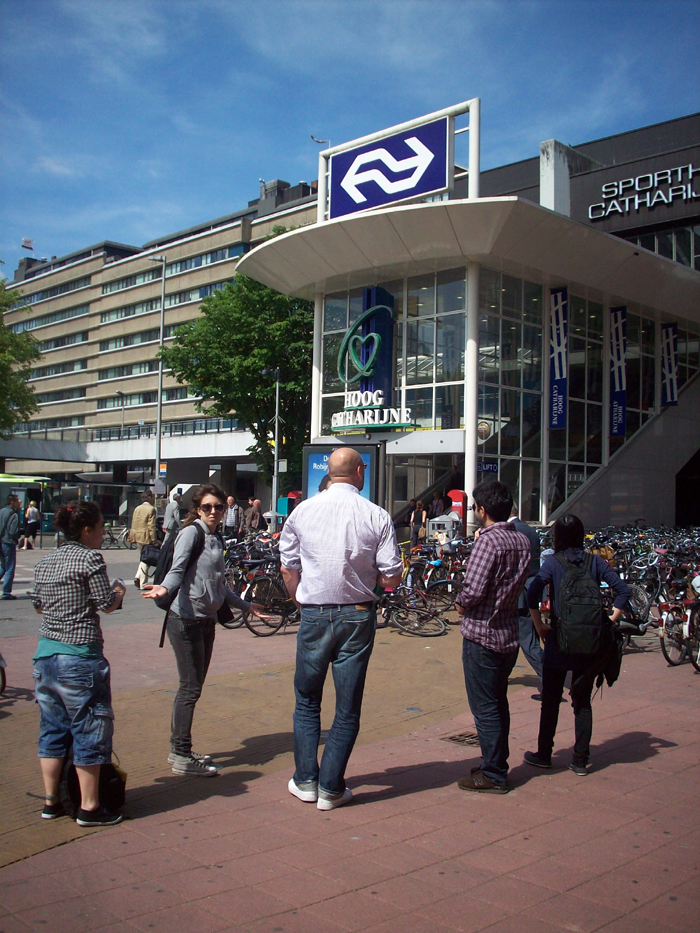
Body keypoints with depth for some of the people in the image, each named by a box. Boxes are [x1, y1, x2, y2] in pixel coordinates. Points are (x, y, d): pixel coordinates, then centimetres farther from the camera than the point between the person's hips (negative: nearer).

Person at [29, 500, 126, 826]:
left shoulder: (45, 561, 9)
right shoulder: (90, 558, -12)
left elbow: (37, 604, 16)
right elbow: (107, 605, -11)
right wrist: (119, 590, 9)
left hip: (45, 654, 8)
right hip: (80, 657, -7)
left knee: (52, 728, 16)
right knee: (90, 729, 3)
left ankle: (51, 802, 24)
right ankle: (89, 808, 10)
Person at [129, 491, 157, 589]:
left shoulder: (137, 508, 11)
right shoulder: (151, 509, -11)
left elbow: (133, 524, 12)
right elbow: (151, 526, -15)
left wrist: (132, 537, 17)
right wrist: (154, 539, -13)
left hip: (137, 536, 7)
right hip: (146, 537, -7)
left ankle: (138, 577, 5)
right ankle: (143, 583, 1)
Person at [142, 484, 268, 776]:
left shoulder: (217, 540, 17)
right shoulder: (191, 532, -7)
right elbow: (177, 569, -19)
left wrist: (246, 606, 32)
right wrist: (164, 588, -39)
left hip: (207, 620, 8)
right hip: (186, 618, -8)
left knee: (193, 686, 12)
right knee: (191, 688, -6)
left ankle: (179, 749, 22)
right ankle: (182, 757, 2)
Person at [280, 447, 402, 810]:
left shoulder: (302, 511, -3)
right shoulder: (377, 516, -8)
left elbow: (287, 568, 5)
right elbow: (391, 578, -7)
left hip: (313, 616, 1)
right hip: (358, 617, -1)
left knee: (307, 701, 18)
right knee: (348, 707, 10)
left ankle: (305, 780, 23)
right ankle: (330, 788, 15)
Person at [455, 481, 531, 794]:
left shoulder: (487, 541, -19)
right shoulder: (522, 541, 6)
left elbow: (473, 590, -25)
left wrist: (461, 604, -3)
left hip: (481, 634, -8)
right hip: (510, 633, 8)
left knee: (485, 708, 1)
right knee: (498, 704, 18)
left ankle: (493, 775, 8)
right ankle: (497, 765, 28)